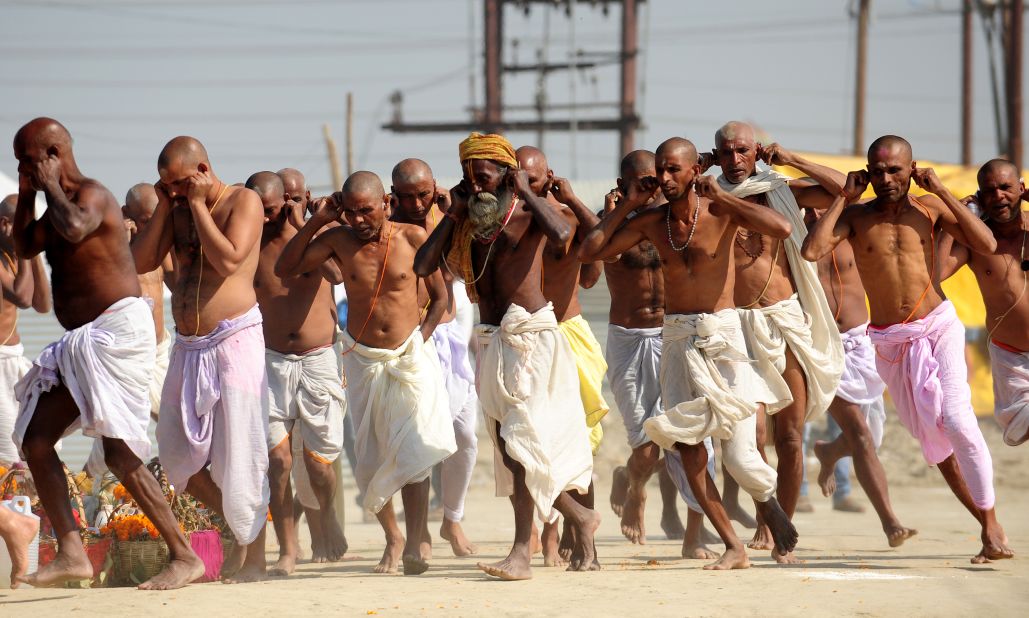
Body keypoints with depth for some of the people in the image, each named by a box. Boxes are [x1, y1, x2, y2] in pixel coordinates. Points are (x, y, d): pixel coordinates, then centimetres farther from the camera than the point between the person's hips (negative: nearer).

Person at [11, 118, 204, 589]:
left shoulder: (91, 195, -12)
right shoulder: (61, 205, 17)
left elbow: (75, 228, -34)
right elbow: (25, 248, 26)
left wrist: (51, 187, -17)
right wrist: (26, 196, 13)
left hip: (118, 329, -11)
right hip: (82, 342, 11)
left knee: (119, 452, -16)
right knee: (35, 439, 5)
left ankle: (184, 557, -13)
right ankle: (71, 553, 3)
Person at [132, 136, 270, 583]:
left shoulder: (243, 201, -5)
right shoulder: (178, 209, 12)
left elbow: (227, 260, -20)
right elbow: (140, 263, 5)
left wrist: (198, 205, -12)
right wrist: (163, 208, 0)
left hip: (233, 340, -7)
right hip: (187, 346, 7)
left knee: (240, 454, -6)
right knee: (177, 459, 8)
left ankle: (253, 554, 2)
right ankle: (238, 522, 24)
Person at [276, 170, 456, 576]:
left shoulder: (413, 237, -5)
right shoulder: (339, 241, -2)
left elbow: (440, 296, 4)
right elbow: (285, 269, -6)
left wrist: (421, 339, -5)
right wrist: (315, 222, -11)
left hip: (410, 357, -2)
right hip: (363, 360, 2)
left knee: (412, 450, -16)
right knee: (370, 458, 6)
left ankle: (416, 542, -16)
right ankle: (392, 537, 23)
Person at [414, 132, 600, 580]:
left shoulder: (527, 214, -5)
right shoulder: (466, 223, 11)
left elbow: (562, 234, -28)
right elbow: (423, 266, 2)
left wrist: (525, 191, -15)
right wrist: (454, 214, 2)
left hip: (531, 337, -7)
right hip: (491, 342, 7)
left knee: (522, 438, -16)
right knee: (507, 444, 10)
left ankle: (522, 552, -18)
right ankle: (579, 517, 28)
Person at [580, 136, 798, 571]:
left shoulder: (721, 211, -6)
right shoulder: (650, 222, 5)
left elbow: (781, 228, -22)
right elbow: (589, 252, 6)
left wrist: (719, 195, -17)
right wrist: (628, 204, 2)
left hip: (720, 335, -4)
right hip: (676, 339, 4)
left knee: (739, 456, -10)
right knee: (687, 447, -5)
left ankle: (769, 503, 24)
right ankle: (733, 547, 4)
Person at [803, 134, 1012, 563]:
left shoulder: (930, 207, -1)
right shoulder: (855, 217, -1)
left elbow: (987, 245, -11)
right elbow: (811, 251, -18)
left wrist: (940, 190, -12)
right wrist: (844, 198, -11)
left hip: (938, 326, -2)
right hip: (890, 343, 2)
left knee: (956, 420, -21)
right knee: (932, 439, 6)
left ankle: (992, 527, -13)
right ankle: (986, 526, 17)